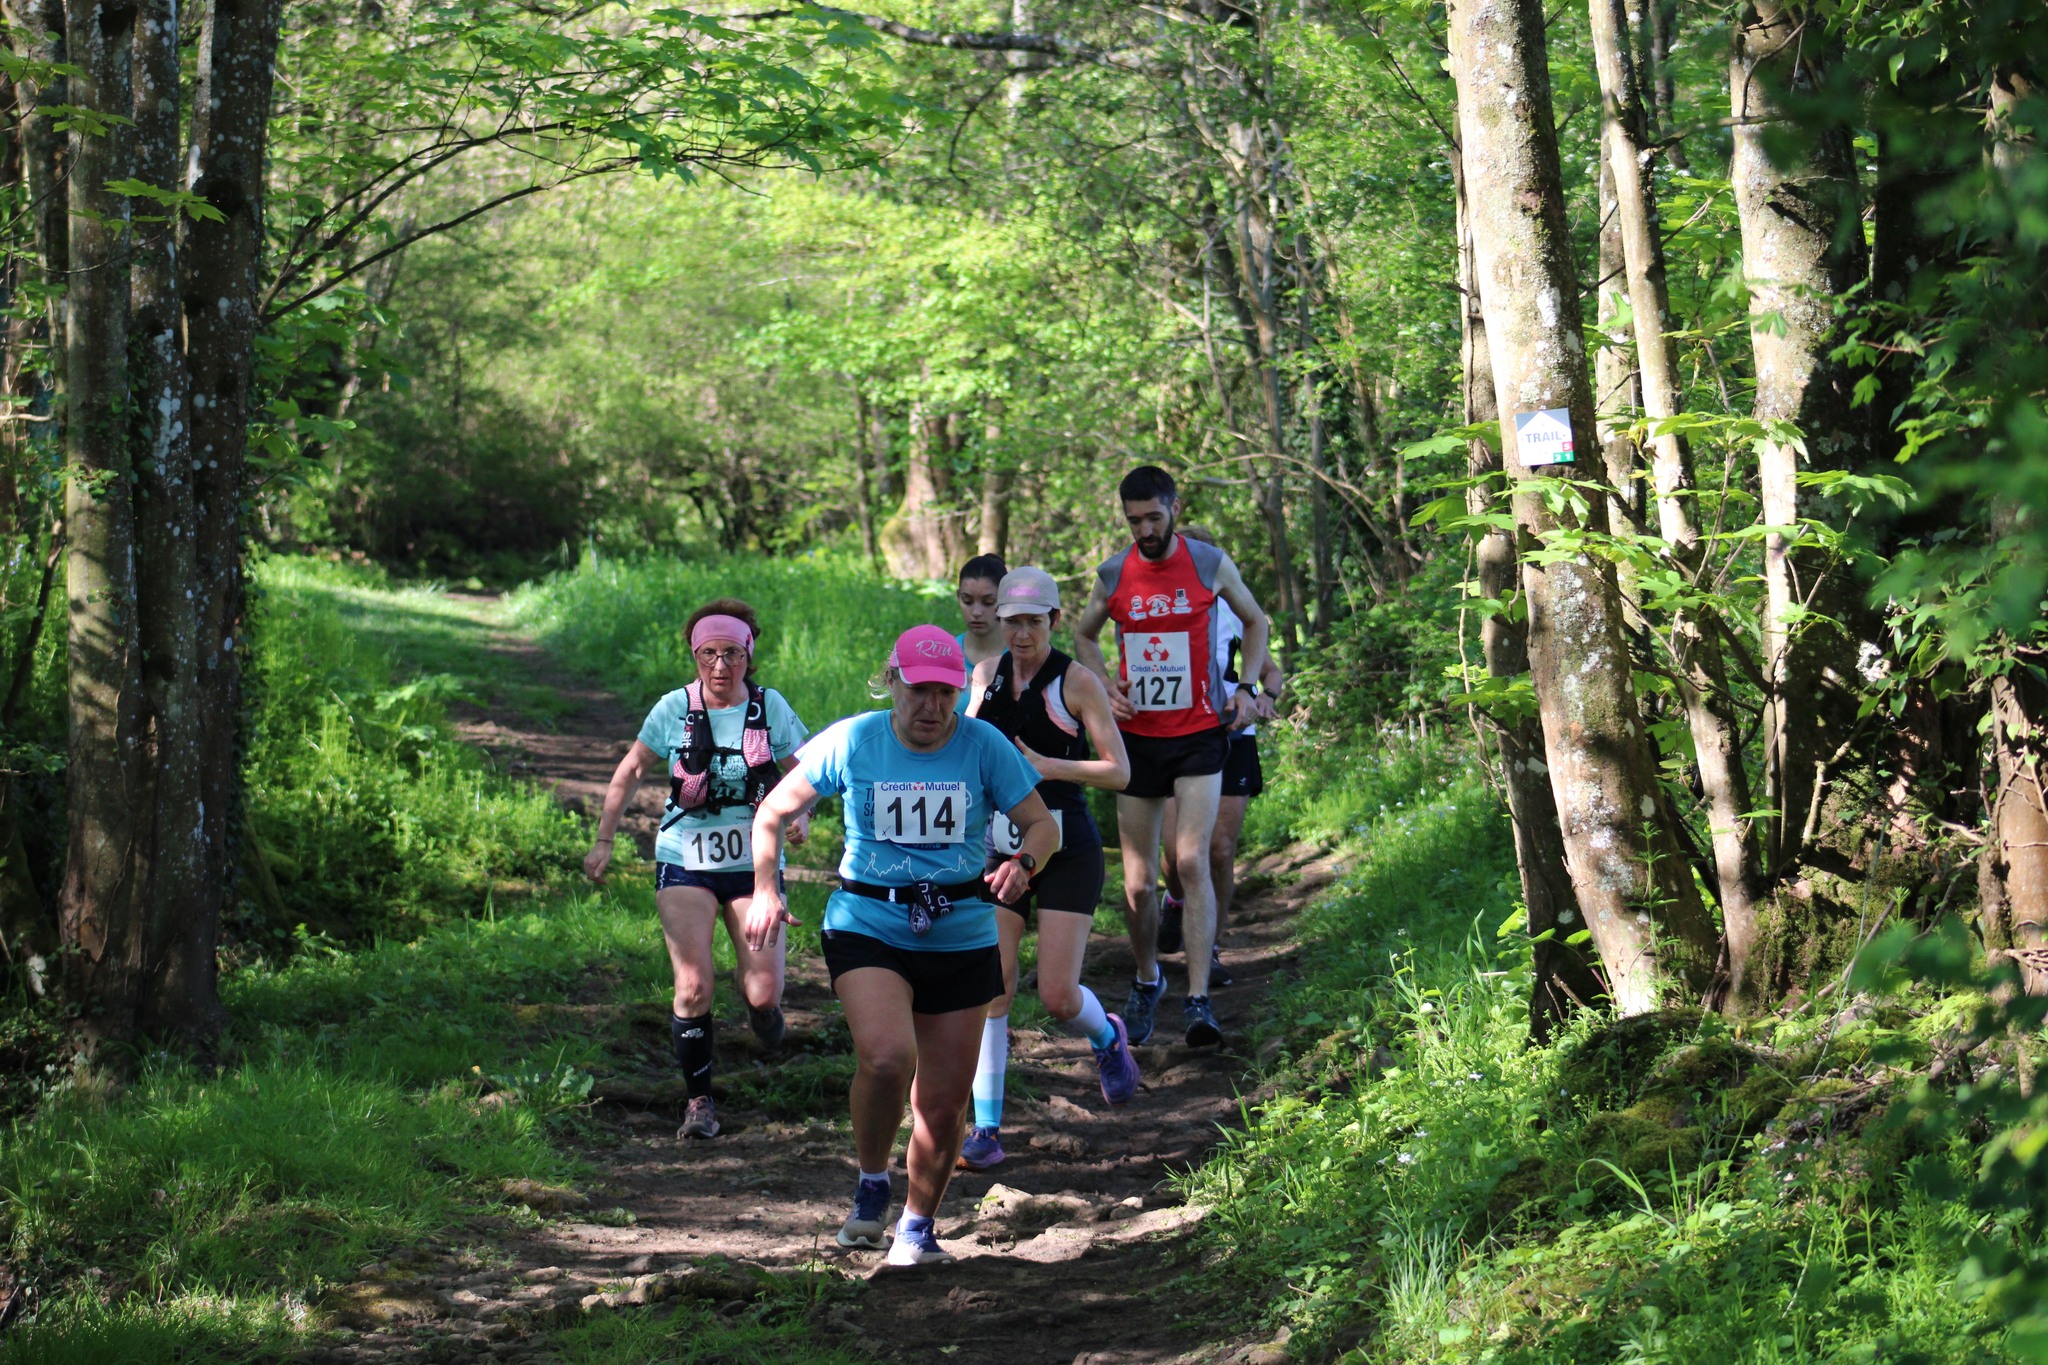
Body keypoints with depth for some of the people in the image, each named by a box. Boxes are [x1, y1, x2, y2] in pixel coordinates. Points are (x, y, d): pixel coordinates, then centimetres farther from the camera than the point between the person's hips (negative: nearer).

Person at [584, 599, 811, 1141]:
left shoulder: (771, 708, -2)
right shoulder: (675, 709, -4)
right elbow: (629, 773, 9)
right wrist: (604, 841, 7)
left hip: (754, 863, 1)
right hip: (686, 864, -1)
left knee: (764, 993, -6)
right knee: (694, 986, -14)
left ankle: (763, 1014, 33)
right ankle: (699, 1100, 1)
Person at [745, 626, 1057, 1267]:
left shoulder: (984, 746, -3)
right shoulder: (852, 741, -3)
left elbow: (1043, 824, 2)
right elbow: (773, 812, 7)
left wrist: (1023, 862, -21)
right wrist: (765, 889, -7)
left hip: (962, 941, 2)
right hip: (867, 929, -2)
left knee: (944, 1100, 6)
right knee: (886, 1057, -28)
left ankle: (917, 1225, 30)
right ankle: (871, 1185, -2)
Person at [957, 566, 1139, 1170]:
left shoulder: (1078, 683, -7)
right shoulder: (988, 674, 7)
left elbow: (1119, 771, -8)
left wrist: (1050, 766, -20)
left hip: (1068, 852, -4)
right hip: (999, 847, 4)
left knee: (1059, 996, -5)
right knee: (991, 987, -7)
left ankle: (1107, 1038, 31)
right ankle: (986, 1127, -4)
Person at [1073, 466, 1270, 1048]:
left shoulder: (1211, 564, -4)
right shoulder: (1113, 574, 0)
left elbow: (1254, 620, 14)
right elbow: (1084, 634, 19)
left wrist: (1245, 685, 2)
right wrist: (1106, 684, 1)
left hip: (1200, 733, -2)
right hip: (1138, 737, 2)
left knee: (1192, 860, -17)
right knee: (1138, 883, 5)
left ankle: (1198, 1000, -18)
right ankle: (1146, 981, 29)